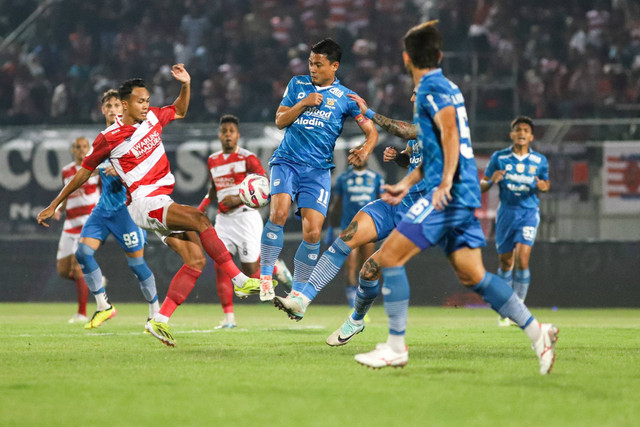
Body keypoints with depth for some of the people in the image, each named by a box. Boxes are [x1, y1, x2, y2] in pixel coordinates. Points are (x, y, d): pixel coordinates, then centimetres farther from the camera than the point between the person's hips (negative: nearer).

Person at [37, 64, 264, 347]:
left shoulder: (152, 117, 10)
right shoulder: (109, 139, -5)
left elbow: (180, 112, 31)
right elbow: (84, 173, 6)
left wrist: (185, 84, 12)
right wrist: (54, 205, 11)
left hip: (165, 202, 7)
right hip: (146, 204, -7)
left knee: (196, 259, -7)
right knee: (200, 218, -28)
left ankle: (160, 321, -7)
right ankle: (240, 281, -25)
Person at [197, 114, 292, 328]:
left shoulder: (247, 158, -6)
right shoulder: (213, 161, 12)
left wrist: (239, 199, -22)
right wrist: (201, 208, 13)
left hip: (246, 217, -5)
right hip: (223, 219, 5)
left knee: (251, 271, -6)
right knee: (220, 265, -10)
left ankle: (275, 267, 28)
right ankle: (228, 317, -7)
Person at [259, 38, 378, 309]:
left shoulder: (345, 98, 6)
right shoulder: (297, 85, 11)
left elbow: (371, 132, 6)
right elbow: (280, 121, 9)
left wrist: (364, 150, -16)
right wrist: (304, 103, -6)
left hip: (318, 168, 0)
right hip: (287, 160, 0)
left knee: (312, 233, -10)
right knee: (278, 213, -25)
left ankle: (297, 292, 4)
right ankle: (265, 277, -14)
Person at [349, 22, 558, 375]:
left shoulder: (432, 88, -7)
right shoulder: (444, 87, 23)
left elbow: (449, 133, -21)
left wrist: (446, 182, -29)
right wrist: (406, 184, 30)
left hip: (449, 193, -10)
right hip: (461, 196, 10)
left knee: (389, 256, -9)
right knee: (471, 275, 8)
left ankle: (396, 347, -8)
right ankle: (536, 332, 4)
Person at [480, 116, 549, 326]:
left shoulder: (539, 161, 1)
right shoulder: (499, 158, -1)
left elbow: (546, 184, 16)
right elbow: (482, 185, 4)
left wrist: (542, 186, -8)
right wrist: (492, 181, -19)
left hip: (529, 212, -1)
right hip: (506, 212, 1)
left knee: (522, 258, -17)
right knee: (506, 262, 8)